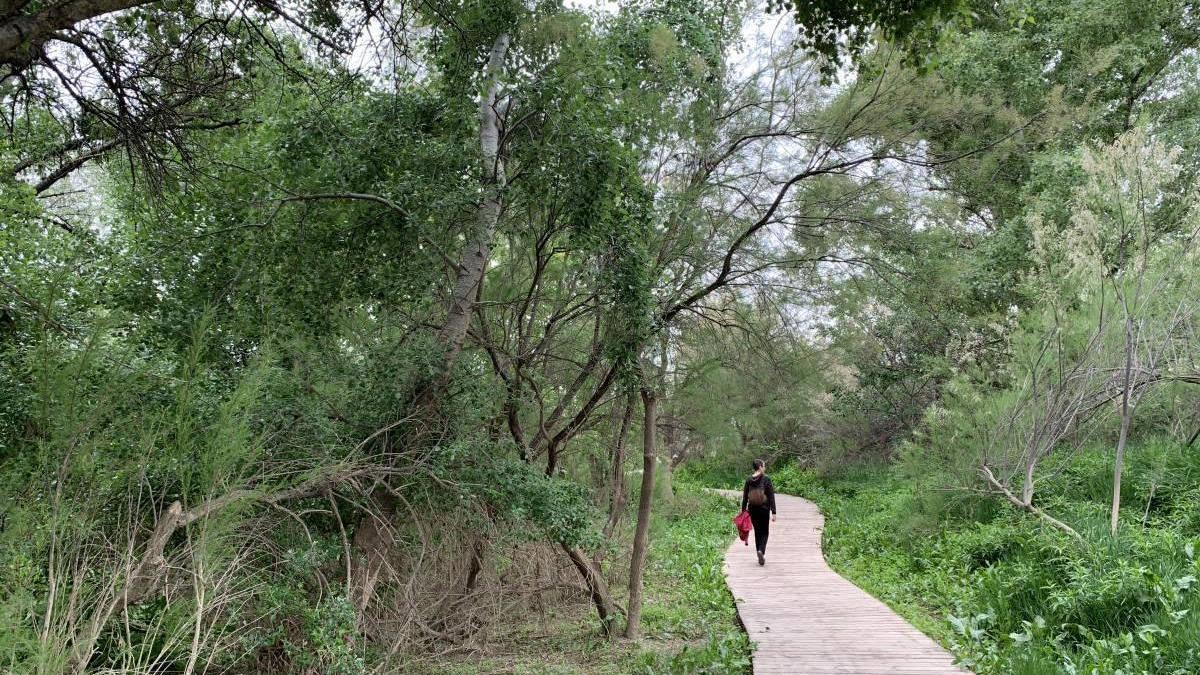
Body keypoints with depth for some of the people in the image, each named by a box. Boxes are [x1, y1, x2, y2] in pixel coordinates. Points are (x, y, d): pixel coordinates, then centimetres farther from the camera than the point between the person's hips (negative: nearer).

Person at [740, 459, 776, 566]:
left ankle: (761, 556, 15)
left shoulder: (749, 480, 1)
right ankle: (761, 550, -16)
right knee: (764, 532, 9)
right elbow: (771, 496, -10)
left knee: (757, 532, 14)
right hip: (764, 509, -3)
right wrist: (774, 512, -9)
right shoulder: (766, 479, -10)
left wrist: (743, 511, 10)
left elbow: (745, 497, 4)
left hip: (753, 510, 3)